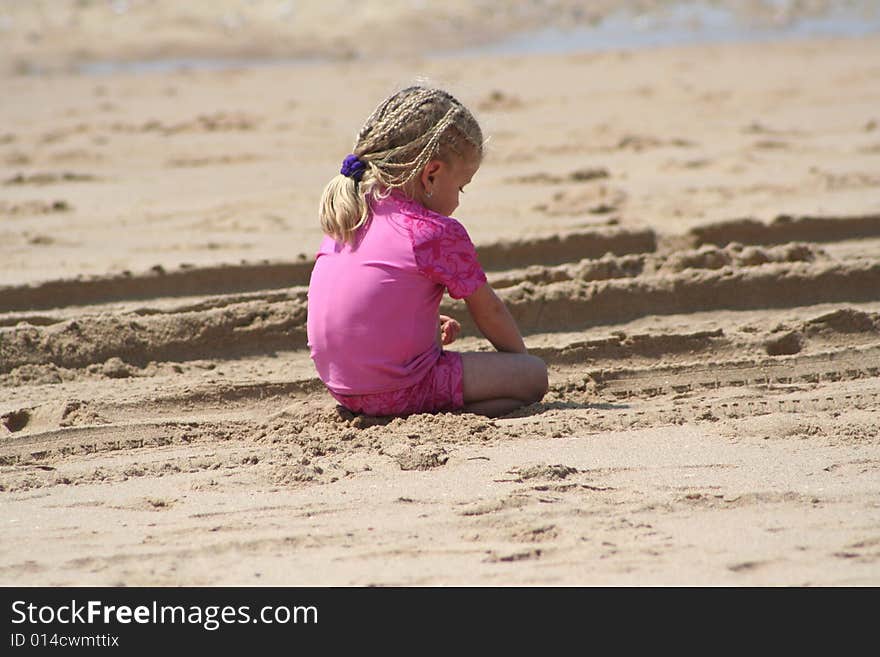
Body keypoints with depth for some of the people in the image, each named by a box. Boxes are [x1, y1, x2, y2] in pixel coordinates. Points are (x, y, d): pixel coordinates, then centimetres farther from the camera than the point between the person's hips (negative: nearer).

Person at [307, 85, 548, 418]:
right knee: (534, 375, -4)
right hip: (397, 392, -8)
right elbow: (488, 309, 2)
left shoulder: (344, 218, 10)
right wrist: (521, 358, 18)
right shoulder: (439, 233, -11)